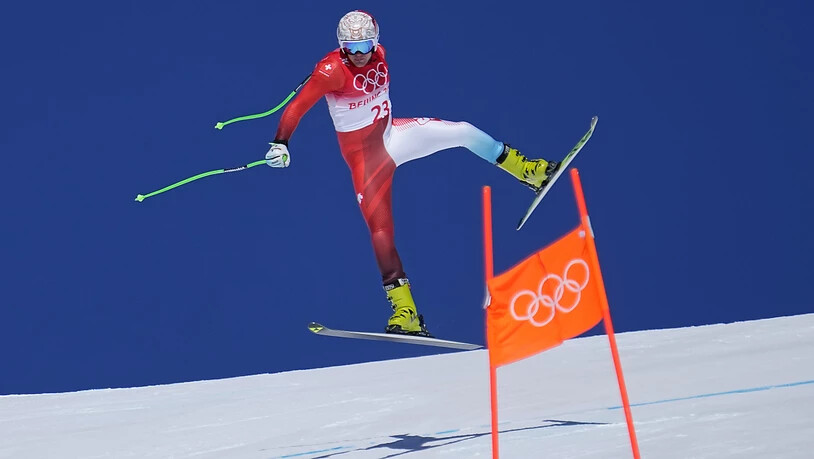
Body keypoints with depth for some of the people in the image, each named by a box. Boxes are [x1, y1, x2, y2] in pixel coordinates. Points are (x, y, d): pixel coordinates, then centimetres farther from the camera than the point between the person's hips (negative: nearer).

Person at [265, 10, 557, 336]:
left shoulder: (378, 55, -5)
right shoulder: (333, 69, -24)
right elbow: (296, 108, -28)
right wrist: (280, 144, -39)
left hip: (391, 134, 5)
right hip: (364, 154, -5)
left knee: (463, 131, -10)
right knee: (381, 229, -11)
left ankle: (529, 172, 10)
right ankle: (405, 312, -7)